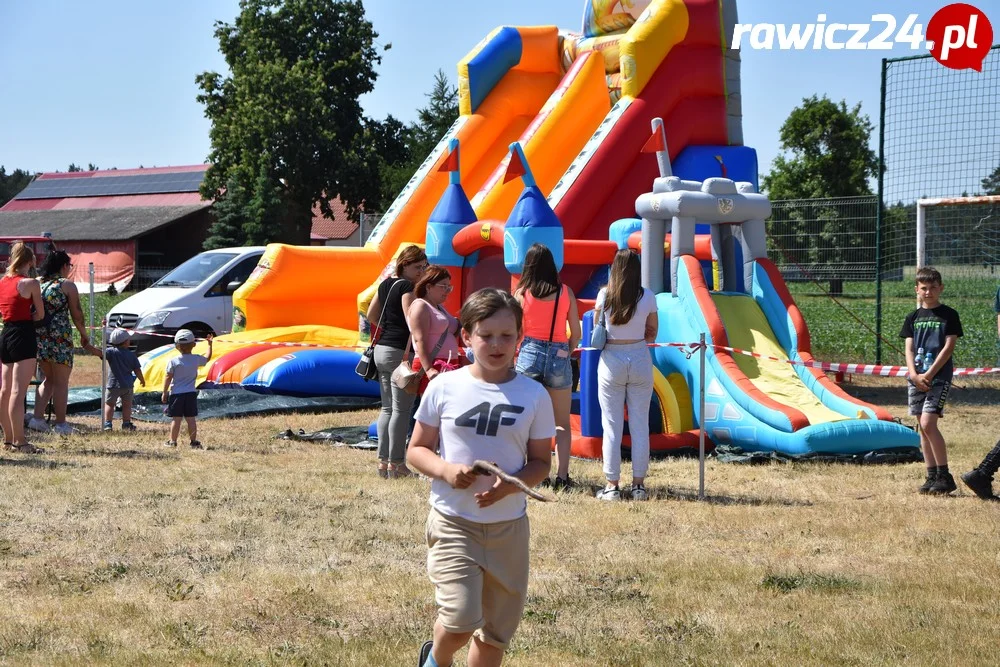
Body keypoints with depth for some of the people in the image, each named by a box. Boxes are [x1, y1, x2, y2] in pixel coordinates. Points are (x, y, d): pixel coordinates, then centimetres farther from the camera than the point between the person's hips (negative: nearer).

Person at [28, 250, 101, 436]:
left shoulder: (37, 284, 11)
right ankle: (60, 424, 3)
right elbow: (76, 313, -4)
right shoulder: (67, 285, -4)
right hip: (60, 336, -6)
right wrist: (84, 335, 9)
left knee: (49, 379, 19)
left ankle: (37, 417, 7)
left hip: (39, 336, 6)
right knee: (61, 382, 3)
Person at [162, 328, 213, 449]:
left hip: (176, 394, -3)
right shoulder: (197, 359, -2)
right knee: (191, 418, 7)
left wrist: (164, 392, 2)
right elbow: (208, 358, 20)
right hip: (191, 393, 3)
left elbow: (168, 378, -7)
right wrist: (210, 344, 31)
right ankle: (194, 441, 10)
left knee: (176, 419, 1)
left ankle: (172, 441, 6)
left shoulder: (173, 361, -10)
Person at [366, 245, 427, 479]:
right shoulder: (407, 288, -11)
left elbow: (371, 314, 21)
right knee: (401, 409, -5)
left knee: (387, 408, 13)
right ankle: (396, 463, -4)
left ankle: (383, 461, 13)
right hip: (400, 352, -9)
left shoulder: (386, 284, 14)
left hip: (381, 348, 9)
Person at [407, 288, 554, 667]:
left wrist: (511, 484, -16)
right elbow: (416, 450, 4)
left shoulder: (533, 395, -1)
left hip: (508, 526, 2)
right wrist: (446, 470, -17)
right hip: (453, 522, -2)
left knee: (496, 630, 12)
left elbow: (541, 462, 5)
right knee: (460, 620, -17)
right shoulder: (444, 388, -4)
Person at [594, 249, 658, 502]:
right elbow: (652, 333, 6)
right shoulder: (648, 297, -3)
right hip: (640, 360, 1)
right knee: (640, 425, 7)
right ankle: (638, 485, 9)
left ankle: (612, 486, 5)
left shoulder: (604, 295, -6)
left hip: (611, 361, -1)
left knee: (612, 426, 4)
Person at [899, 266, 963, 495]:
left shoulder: (949, 315, -1)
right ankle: (932, 476, 11)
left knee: (928, 424, -16)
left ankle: (945, 476, -9)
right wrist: (914, 375, -10)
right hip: (916, 378, 5)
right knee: (923, 428, 5)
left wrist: (929, 374, -13)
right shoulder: (913, 317, 12)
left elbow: (948, 347, -7)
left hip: (939, 377, -5)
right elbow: (909, 349, 7)